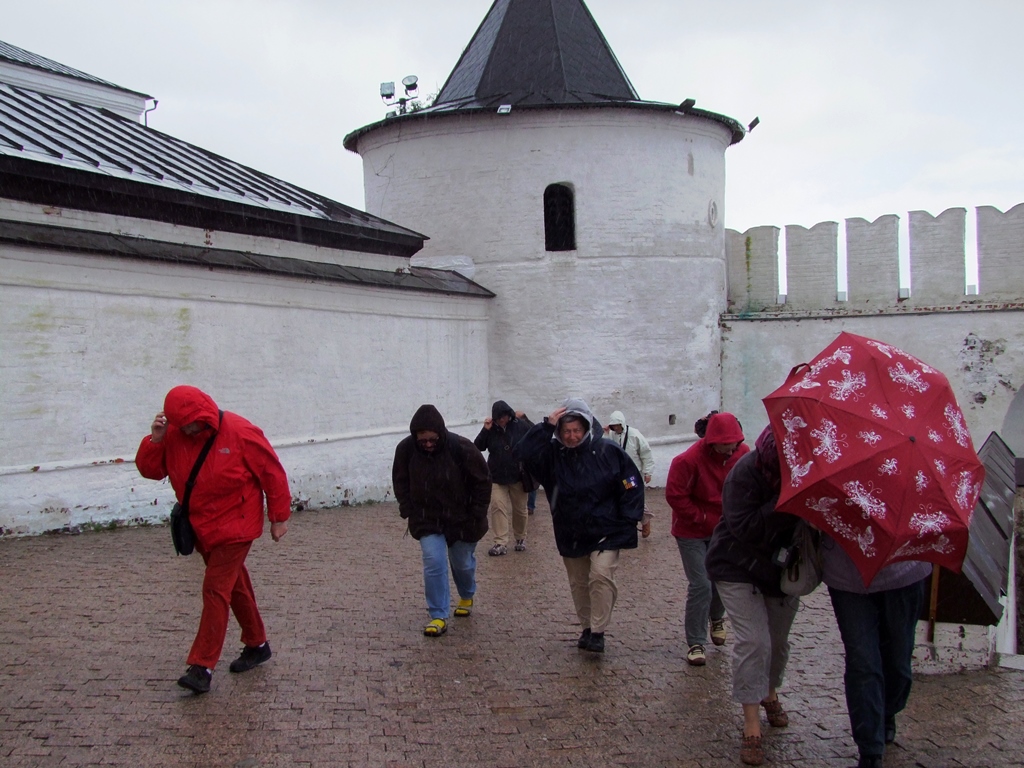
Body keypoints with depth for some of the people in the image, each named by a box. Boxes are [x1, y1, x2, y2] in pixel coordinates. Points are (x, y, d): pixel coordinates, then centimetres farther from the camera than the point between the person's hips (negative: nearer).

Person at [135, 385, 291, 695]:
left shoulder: (240, 433, -17)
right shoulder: (173, 436, -3)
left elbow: (273, 473, -10)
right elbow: (150, 470, 1)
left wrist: (279, 516, -6)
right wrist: (154, 440, -17)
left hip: (235, 526, -6)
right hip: (201, 527, 6)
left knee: (215, 589, -11)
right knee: (235, 587, 17)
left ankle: (202, 667, -8)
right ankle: (257, 644, 33)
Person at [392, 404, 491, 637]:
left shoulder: (462, 448, -24)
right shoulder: (406, 449, -16)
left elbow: (483, 481, -12)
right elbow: (400, 481, 2)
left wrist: (477, 514, -12)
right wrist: (408, 510, -4)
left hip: (462, 519, -1)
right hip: (426, 520, 1)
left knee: (463, 563, 16)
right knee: (434, 563, -12)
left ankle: (467, 597, 46)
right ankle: (438, 616, -3)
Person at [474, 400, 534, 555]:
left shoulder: (520, 425, -8)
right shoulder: (491, 429, -3)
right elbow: (477, 447, -6)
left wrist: (524, 418, -12)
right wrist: (485, 430, -18)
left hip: (518, 476, -1)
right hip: (497, 477, 1)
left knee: (520, 509, 11)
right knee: (497, 507, -8)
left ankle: (520, 539, 30)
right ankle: (501, 543, -6)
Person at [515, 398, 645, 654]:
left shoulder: (608, 452, -10)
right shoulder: (552, 454, -5)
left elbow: (631, 486, -4)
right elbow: (523, 453, -23)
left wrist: (628, 522, -7)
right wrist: (546, 427, -27)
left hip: (605, 532, -3)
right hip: (570, 535, 3)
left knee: (601, 576, -19)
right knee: (578, 583, 13)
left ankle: (598, 632, -10)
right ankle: (587, 628, 31)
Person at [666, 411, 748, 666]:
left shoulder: (743, 454, -8)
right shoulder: (689, 460, -23)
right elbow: (675, 495, -19)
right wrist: (703, 520, -16)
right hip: (692, 533, -4)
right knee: (700, 586, -6)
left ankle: (717, 618, 44)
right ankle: (696, 643, 6)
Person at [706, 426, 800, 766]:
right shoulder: (747, 472, -26)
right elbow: (744, 527, -31)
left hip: (783, 568, 5)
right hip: (740, 568, -5)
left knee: (779, 639, 17)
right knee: (753, 640, -13)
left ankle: (770, 694, 45)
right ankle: (751, 725, -4)